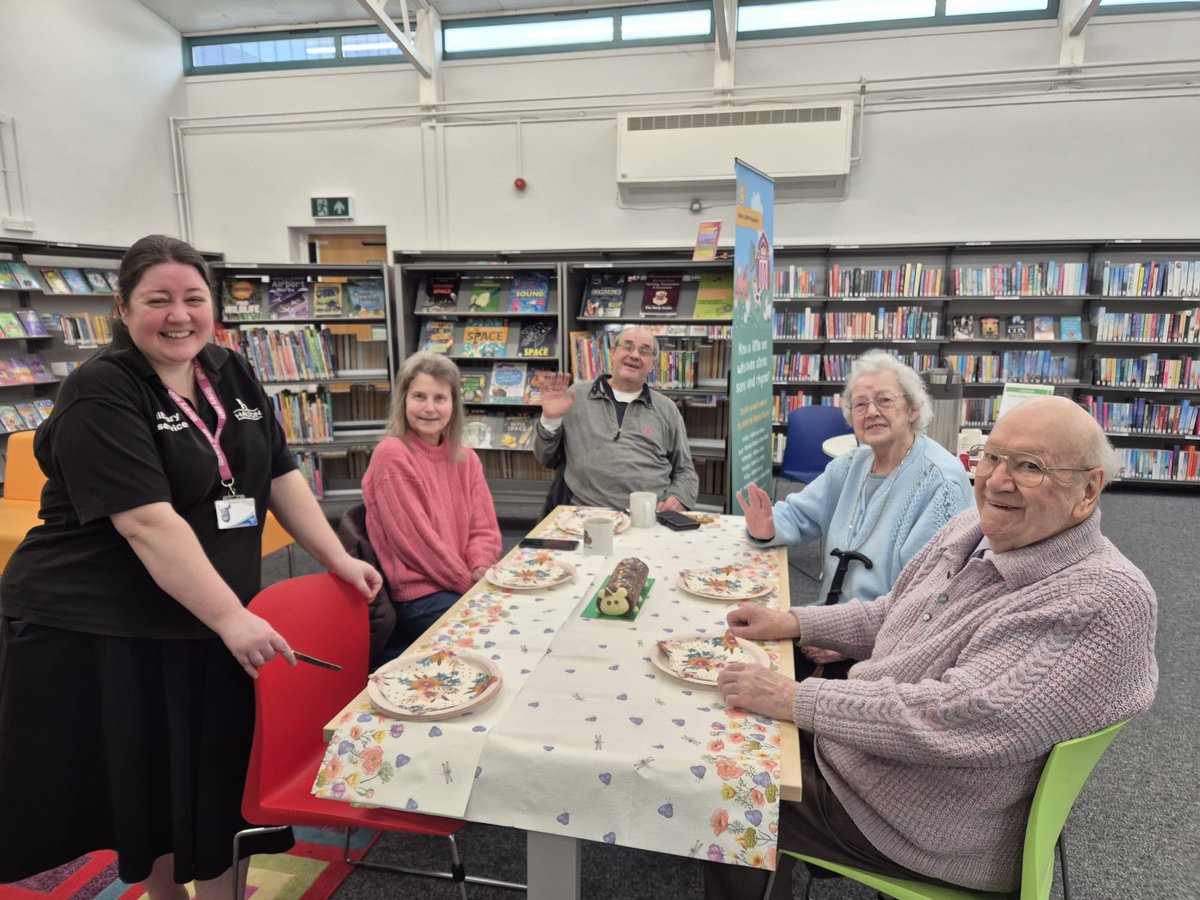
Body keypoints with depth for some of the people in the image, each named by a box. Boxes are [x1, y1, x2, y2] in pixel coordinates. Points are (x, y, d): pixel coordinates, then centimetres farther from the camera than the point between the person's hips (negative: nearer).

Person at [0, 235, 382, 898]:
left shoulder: (233, 377, 5)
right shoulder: (100, 396, -15)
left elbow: (281, 476, 8)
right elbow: (148, 523, -24)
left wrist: (338, 559, 2)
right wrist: (231, 618, -27)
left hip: (209, 628, 5)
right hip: (102, 636, -5)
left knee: (216, 787, 12)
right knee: (144, 788, 11)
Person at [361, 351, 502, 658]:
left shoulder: (466, 458, 9)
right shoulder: (392, 455, -11)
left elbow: (484, 527, 8)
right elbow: (415, 538, -14)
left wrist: (481, 569, -11)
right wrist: (468, 582, -11)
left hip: (469, 584, 7)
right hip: (418, 595, -6)